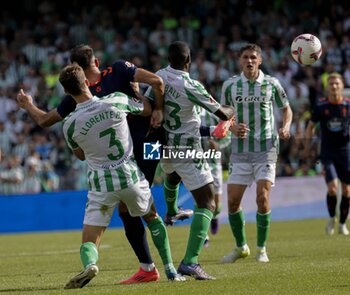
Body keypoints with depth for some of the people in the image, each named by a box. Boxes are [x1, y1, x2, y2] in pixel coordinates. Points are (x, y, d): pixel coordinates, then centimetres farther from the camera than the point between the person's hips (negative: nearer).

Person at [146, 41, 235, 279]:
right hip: (187, 150, -7)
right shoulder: (191, 87, -23)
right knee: (207, 203, -6)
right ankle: (190, 261, -19)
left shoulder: (160, 77, -6)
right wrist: (232, 110, 4)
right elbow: (223, 114, -17)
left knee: (172, 176, 41)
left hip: (164, 145, 7)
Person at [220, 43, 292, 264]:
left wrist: (285, 127, -7)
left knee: (263, 198, -13)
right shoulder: (230, 85, 2)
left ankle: (262, 248, 3)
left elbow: (286, 109, 13)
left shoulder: (271, 84, 0)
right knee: (233, 201, -1)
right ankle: (241, 247, 18)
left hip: (266, 148, -2)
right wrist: (233, 128, -11)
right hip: (240, 151, 2)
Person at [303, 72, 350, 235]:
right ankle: (332, 218, 10)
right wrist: (307, 147, 6)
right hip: (327, 153, -1)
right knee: (332, 187, -15)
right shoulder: (320, 106, -2)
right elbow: (311, 126, 10)